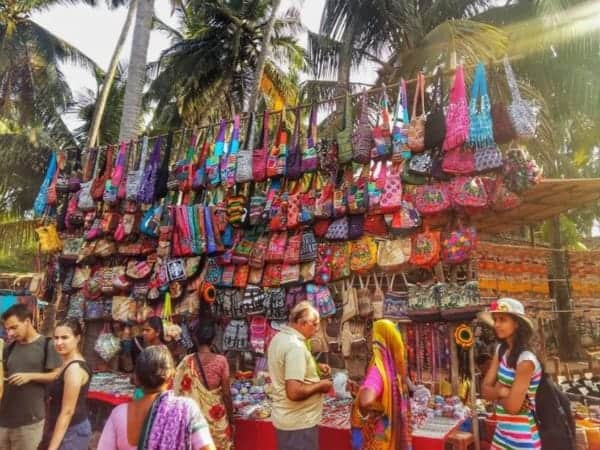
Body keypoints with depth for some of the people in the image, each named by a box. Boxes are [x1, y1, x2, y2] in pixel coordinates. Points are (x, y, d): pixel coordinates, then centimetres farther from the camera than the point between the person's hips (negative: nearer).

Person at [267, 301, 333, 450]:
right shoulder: (295, 346, -27)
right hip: (298, 423, -9)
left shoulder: (280, 337, 4)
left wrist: (315, 367, 9)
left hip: (286, 418, 9)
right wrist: (320, 385, -17)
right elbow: (294, 392, -32)